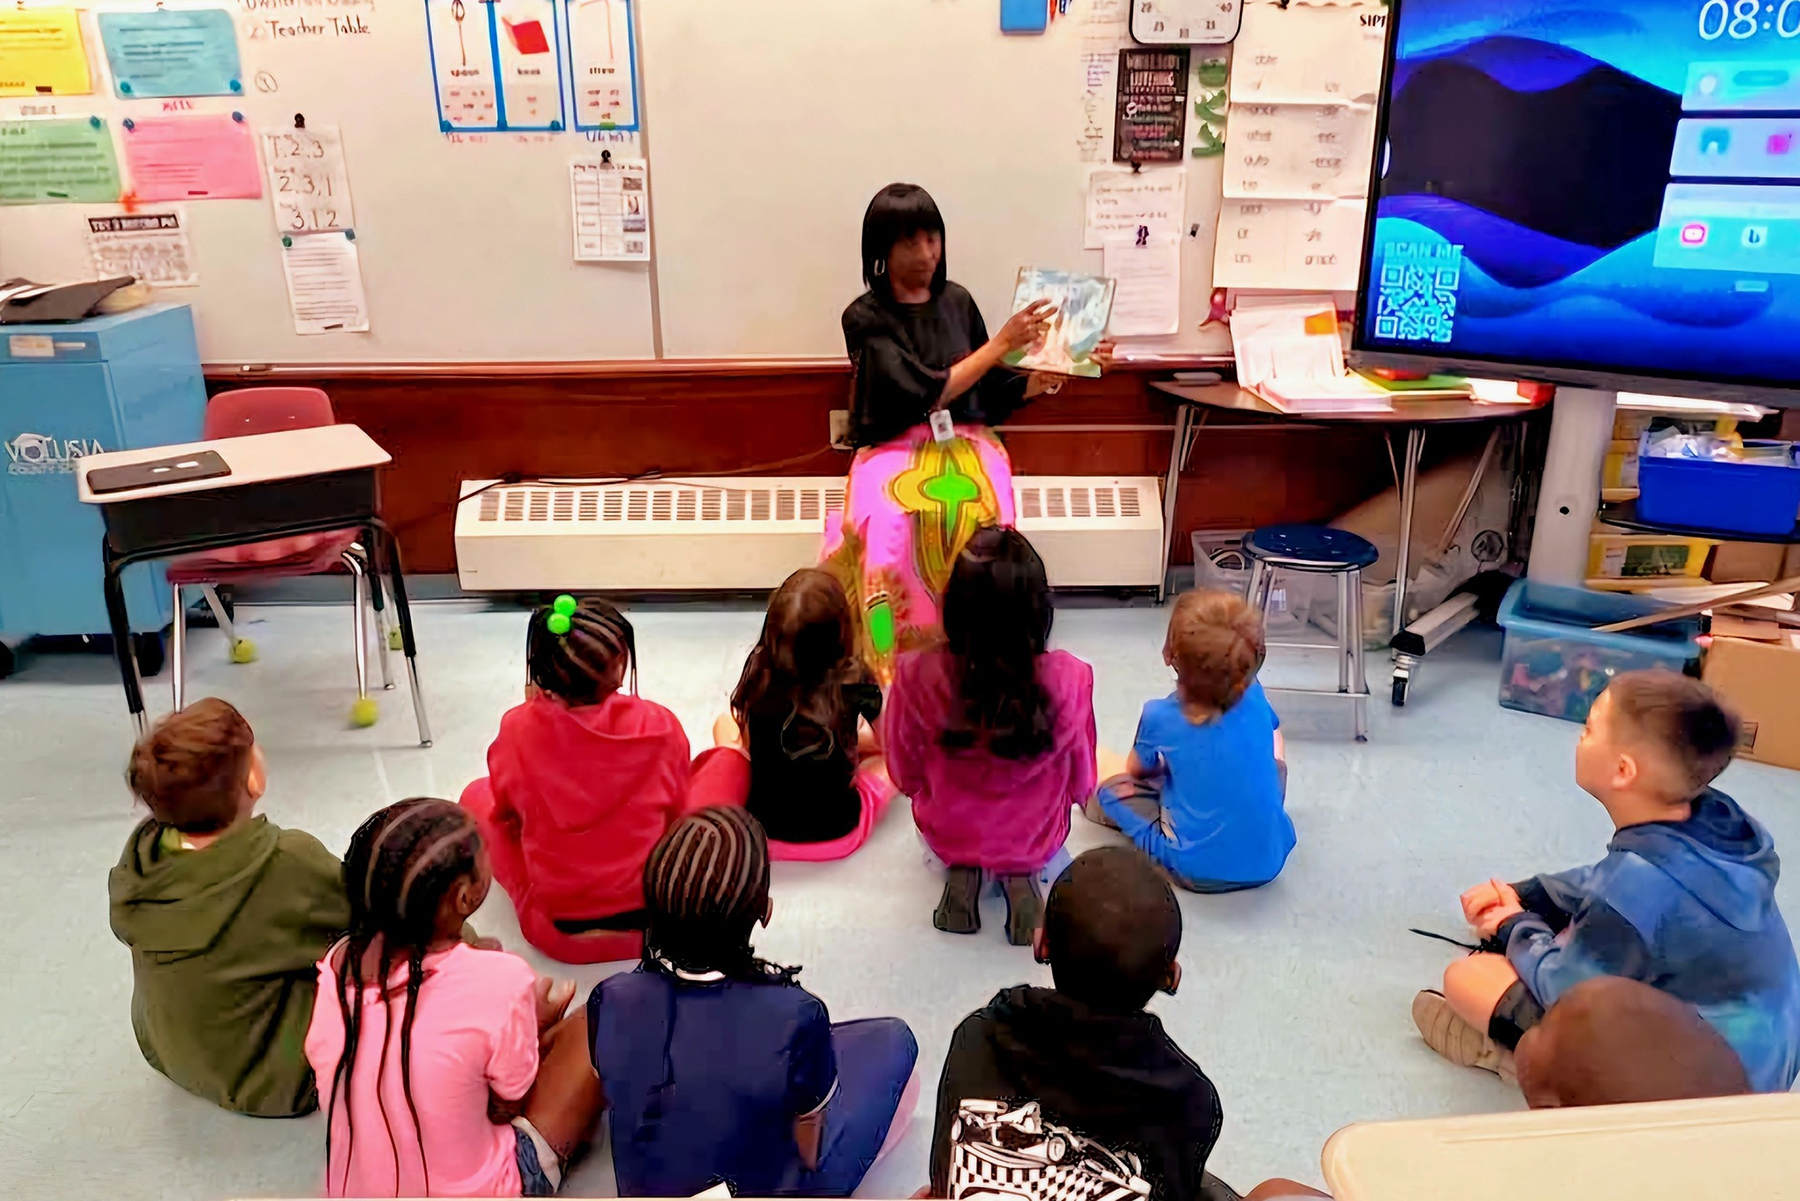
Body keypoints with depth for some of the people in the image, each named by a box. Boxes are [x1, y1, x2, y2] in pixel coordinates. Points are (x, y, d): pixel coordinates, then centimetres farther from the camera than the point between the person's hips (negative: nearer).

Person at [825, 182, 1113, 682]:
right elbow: (928, 393, -14)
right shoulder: (865, 318, -4)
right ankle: (895, 659, -24)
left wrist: (1060, 371, -3)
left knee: (980, 515, -33)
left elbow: (992, 394, 11)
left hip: (964, 441, 3)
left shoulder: (957, 301, 9)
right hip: (894, 448, -3)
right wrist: (1003, 342, -15)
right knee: (889, 522, -36)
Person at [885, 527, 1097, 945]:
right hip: (1036, 841, 0)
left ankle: (962, 871, 9)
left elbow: (907, 778, -11)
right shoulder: (1069, 680, -31)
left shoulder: (918, 676, -31)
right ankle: (1019, 876, 8)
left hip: (948, 835, 0)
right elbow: (1081, 785, -12)